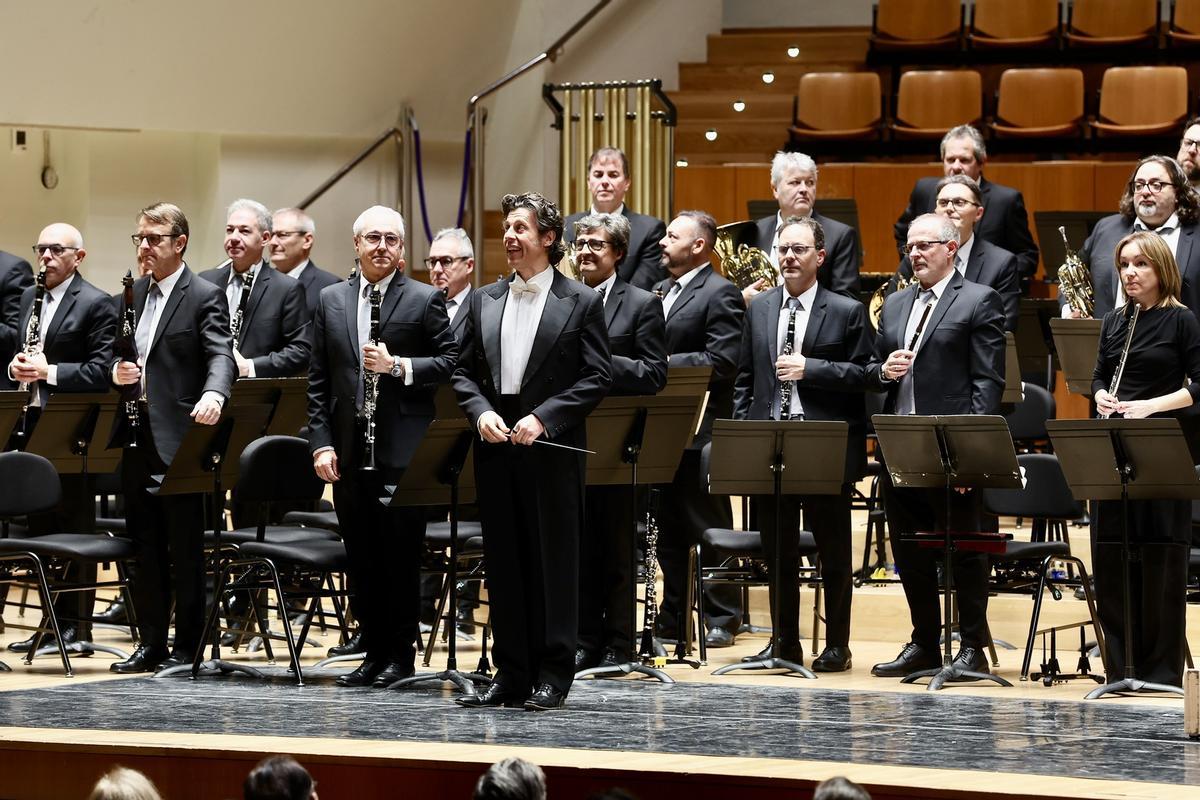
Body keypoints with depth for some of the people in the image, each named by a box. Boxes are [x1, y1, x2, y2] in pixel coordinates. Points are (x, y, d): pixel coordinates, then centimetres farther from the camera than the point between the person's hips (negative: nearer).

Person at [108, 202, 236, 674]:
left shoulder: (205, 297, -6)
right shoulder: (133, 295, 16)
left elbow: (221, 355, -18)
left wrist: (213, 394, -39)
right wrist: (118, 372, -3)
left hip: (177, 440, -7)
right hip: (137, 440, 7)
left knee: (185, 549, 0)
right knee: (143, 547, 10)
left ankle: (187, 647, 5)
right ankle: (151, 643, 16)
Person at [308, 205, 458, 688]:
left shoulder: (425, 300, 1)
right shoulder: (331, 300, 12)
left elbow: (450, 362, -5)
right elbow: (318, 380, 11)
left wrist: (397, 366, -18)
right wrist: (321, 442, 2)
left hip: (403, 449, -4)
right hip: (348, 450, 4)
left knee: (400, 553, -1)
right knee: (360, 556, 8)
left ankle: (400, 653, 7)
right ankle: (373, 651, 15)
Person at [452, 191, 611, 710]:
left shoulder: (581, 302, 0)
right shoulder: (484, 301, 14)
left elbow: (597, 376, -5)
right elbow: (465, 371, 14)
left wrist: (544, 417, -15)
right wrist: (481, 411, -6)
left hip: (552, 449, -4)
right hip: (496, 448, 5)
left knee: (554, 560, -2)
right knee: (503, 562, 6)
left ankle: (553, 675, 3)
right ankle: (510, 672, 12)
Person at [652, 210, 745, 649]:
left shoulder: (720, 294, -10)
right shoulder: (660, 291, 16)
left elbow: (722, 362, -19)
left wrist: (666, 363, -17)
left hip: (699, 431, -8)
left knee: (708, 529, -1)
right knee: (669, 531, 12)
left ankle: (721, 618, 5)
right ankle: (673, 617, 18)